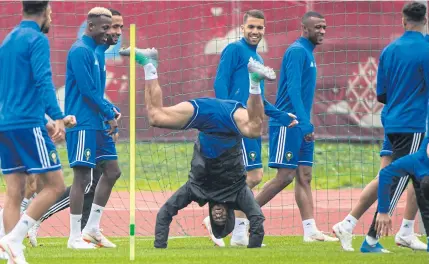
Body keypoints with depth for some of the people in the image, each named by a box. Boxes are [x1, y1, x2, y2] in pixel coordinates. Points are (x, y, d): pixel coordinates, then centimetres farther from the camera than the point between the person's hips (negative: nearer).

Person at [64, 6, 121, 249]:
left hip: (97, 125, 10)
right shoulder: (80, 51, -12)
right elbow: (87, 90, -18)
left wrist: (112, 111, 6)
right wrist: (110, 114, -11)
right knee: (82, 177, -8)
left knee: (112, 172, 10)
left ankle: (92, 229, 17)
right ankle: (75, 237, -3)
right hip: (83, 125, -10)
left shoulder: (93, 52, 17)